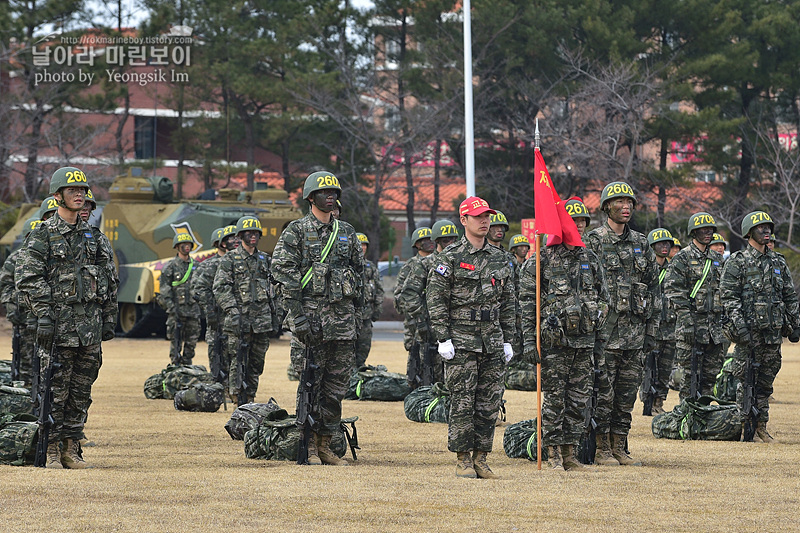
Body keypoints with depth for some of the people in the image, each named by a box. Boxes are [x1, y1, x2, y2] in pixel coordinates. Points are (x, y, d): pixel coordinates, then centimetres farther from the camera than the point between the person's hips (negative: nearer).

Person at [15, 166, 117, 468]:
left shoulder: (91, 235, 16)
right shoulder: (43, 235, -2)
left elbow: (109, 281, 20)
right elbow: (27, 277, -9)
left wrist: (109, 319, 14)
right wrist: (44, 314, -16)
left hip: (90, 325, 5)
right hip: (59, 324, -5)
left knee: (81, 390, 6)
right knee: (55, 388, -5)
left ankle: (71, 447, 11)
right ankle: (51, 450, 0)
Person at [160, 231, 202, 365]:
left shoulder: (195, 266, 13)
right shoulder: (170, 266, -2)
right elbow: (164, 289, -7)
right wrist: (171, 307, -15)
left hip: (193, 310, 5)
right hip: (177, 310, -5)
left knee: (191, 342, 7)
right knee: (176, 342, -5)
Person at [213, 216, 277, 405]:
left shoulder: (265, 259, 17)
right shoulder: (229, 259, 0)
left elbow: (272, 288, 23)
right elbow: (220, 287, -7)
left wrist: (274, 315, 19)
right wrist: (232, 309, -18)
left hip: (262, 319, 5)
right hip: (239, 318, -5)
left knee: (257, 361, 6)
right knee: (238, 360, -8)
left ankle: (249, 399, 12)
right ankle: (237, 398, -8)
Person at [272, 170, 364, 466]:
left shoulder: (347, 232, 14)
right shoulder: (296, 230, -1)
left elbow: (358, 273, 19)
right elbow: (283, 272, -7)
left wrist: (358, 313, 12)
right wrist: (296, 314, -15)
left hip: (342, 316, 5)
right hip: (309, 314, -5)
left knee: (337, 382, 4)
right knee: (310, 380, -4)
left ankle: (325, 444, 11)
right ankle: (308, 445, 2)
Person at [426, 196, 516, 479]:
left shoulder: (499, 258, 12)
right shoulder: (450, 257, -3)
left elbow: (509, 302, 16)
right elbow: (435, 299, -6)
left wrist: (508, 340, 11)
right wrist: (443, 338, -12)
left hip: (493, 341, 5)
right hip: (461, 341, -5)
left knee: (489, 403, 4)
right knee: (462, 403, -4)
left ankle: (481, 458, 11)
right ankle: (463, 459, 2)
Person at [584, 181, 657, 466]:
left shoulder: (640, 243, 13)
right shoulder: (593, 241, -4)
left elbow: (652, 287, 17)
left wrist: (651, 328, 12)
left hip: (633, 330, 5)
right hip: (604, 329, -5)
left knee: (627, 391, 7)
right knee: (603, 391, -3)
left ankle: (620, 448, 13)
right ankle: (602, 450, 2)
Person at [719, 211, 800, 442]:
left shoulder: (778, 262, 14)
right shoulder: (737, 262, -2)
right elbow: (728, 296, -8)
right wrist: (738, 325, -16)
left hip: (773, 330, 5)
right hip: (748, 329, -5)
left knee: (767, 378, 7)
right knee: (745, 379, -4)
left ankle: (761, 424, 13)